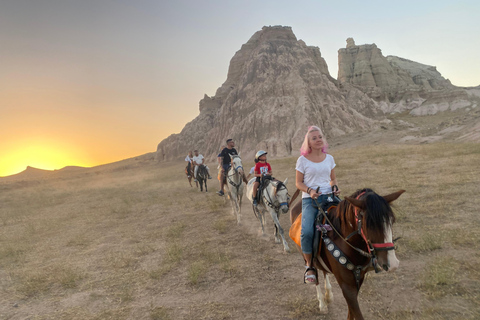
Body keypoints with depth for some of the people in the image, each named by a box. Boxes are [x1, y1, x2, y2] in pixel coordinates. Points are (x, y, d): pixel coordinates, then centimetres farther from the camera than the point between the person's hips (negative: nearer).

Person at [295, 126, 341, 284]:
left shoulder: (329, 158, 15)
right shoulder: (302, 160, 4)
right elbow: (298, 183, 5)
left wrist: (335, 187, 0)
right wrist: (309, 190, -14)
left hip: (327, 197, 3)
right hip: (309, 199, -3)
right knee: (307, 231, -24)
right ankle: (309, 265, -4)